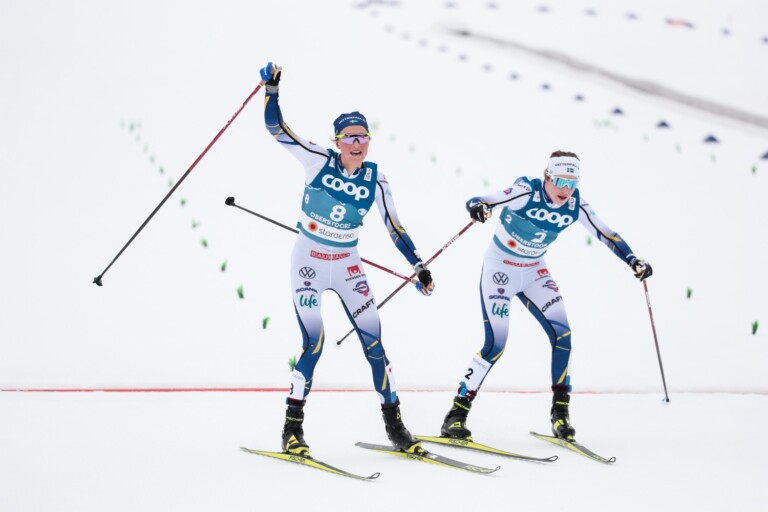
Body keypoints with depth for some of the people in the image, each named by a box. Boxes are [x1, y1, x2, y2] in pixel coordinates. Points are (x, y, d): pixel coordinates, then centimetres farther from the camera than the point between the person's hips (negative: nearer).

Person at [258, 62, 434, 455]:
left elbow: (395, 228, 4)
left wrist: (419, 266, -1)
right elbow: (276, 129, -13)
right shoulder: (319, 161, -10)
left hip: (348, 265, 3)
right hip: (309, 261, -3)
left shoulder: (376, 182, -3)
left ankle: (394, 423, 11)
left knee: (373, 341, 0)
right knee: (313, 344, -11)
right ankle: (293, 427, 2)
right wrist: (272, 89, -26)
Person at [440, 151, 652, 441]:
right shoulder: (527, 192, -25)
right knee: (495, 343, -14)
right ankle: (457, 413, -4)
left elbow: (605, 234, -1)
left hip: (534, 272, 5)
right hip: (499, 269, -5)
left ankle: (560, 413, 7)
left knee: (562, 335, -7)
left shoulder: (576, 204, -11)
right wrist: (478, 208, -54)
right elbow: (479, 202, -30)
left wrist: (633, 262, -12)